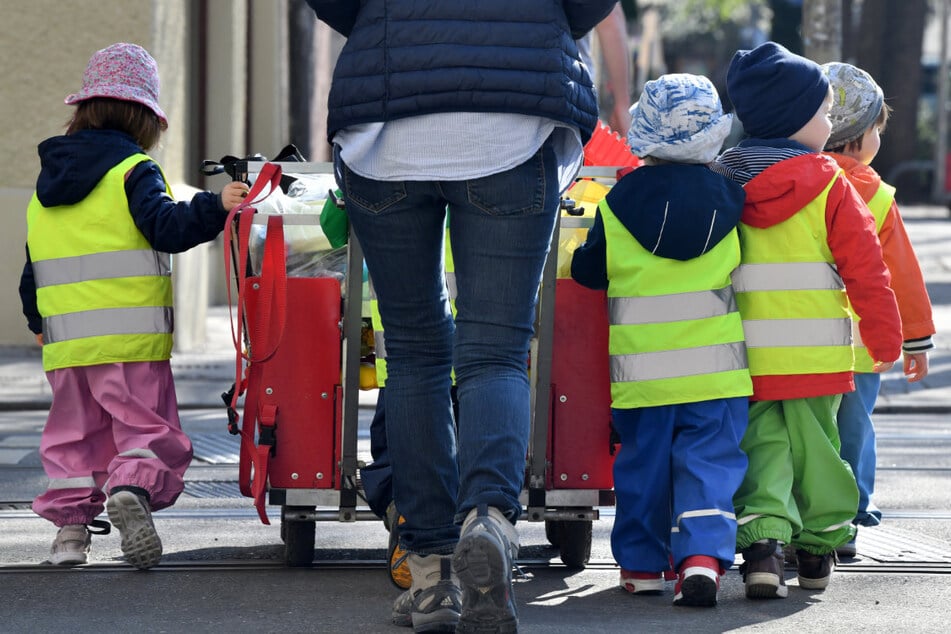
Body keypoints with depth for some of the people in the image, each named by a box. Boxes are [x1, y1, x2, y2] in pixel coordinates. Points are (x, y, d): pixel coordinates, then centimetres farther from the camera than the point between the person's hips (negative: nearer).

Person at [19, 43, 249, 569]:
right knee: (144, 424, -2)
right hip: (131, 339, -5)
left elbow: (31, 270, 21)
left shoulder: (45, 189, 16)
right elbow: (166, 227, -19)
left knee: (74, 432, 14)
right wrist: (215, 207, -22)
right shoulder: (133, 172, -4)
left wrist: (38, 322, 33)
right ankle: (132, 489, -27)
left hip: (66, 344, 5)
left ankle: (70, 518, 6)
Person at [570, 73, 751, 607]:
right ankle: (704, 554, -18)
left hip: (642, 369, 0)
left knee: (643, 463, 12)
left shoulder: (620, 202, -4)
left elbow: (589, 271, 5)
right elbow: (744, 265, 12)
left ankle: (642, 563, 19)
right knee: (710, 461, -1)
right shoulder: (729, 196, -2)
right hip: (716, 364, 0)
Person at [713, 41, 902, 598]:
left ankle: (762, 539, -17)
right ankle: (819, 548, 21)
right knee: (815, 445, 12)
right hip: (816, 354, -2)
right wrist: (886, 339, 5)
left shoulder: (720, 183, 2)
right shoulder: (831, 186, -7)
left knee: (761, 445, 4)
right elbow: (866, 269, -6)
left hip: (743, 355, 2)